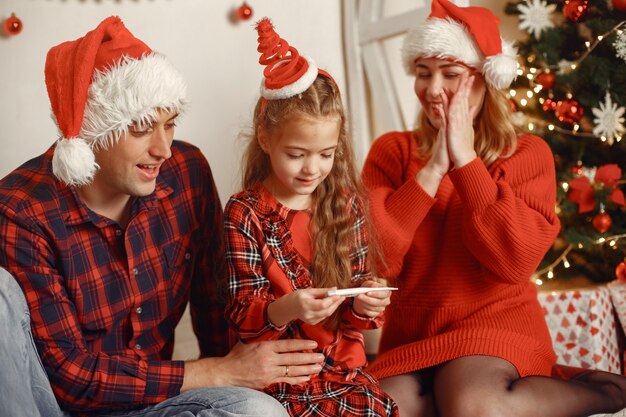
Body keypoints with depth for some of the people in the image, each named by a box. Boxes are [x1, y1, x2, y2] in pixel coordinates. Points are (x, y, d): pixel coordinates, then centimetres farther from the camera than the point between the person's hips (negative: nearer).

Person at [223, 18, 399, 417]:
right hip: (281, 376, -3)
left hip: (344, 364, 3)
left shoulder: (345, 203, 4)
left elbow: (358, 280, 11)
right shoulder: (245, 214, -8)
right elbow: (242, 315, -9)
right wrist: (283, 310, -29)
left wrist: (366, 303, -12)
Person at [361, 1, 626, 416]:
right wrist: (432, 169, -13)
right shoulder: (392, 151, 4)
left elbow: (516, 262, -14)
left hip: (498, 323, -2)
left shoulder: (527, 154, 1)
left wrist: (466, 162, -13)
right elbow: (376, 261, -9)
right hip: (410, 336, 3)